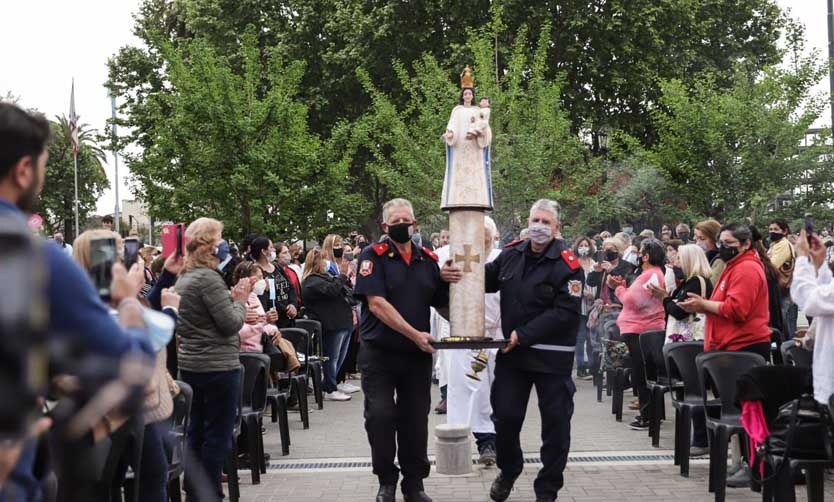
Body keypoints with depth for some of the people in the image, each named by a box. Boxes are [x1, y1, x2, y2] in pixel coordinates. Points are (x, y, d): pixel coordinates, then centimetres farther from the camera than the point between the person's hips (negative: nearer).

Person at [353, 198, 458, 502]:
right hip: (379, 353, -3)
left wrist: (446, 281, -10)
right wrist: (415, 334, -20)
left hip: (418, 355, 4)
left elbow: (441, 304, 11)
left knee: (415, 420, 6)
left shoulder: (428, 260, 9)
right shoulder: (373, 256, -4)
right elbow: (377, 304, -15)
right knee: (380, 417, -5)